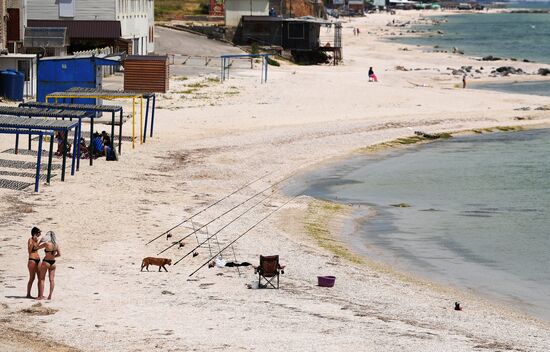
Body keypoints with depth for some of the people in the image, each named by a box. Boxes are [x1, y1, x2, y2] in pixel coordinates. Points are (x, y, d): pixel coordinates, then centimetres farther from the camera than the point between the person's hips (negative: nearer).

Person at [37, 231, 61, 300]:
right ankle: (50, 295, 6)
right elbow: (59, 254, 1)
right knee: (52, 280, 7)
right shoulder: (56, 245, -2)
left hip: (46, 262, -5)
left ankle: (41, 295, 2)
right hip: (53, 262, 5)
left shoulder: (47, 244, -16)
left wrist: (40, 241, 14)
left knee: (42, 279, 5)